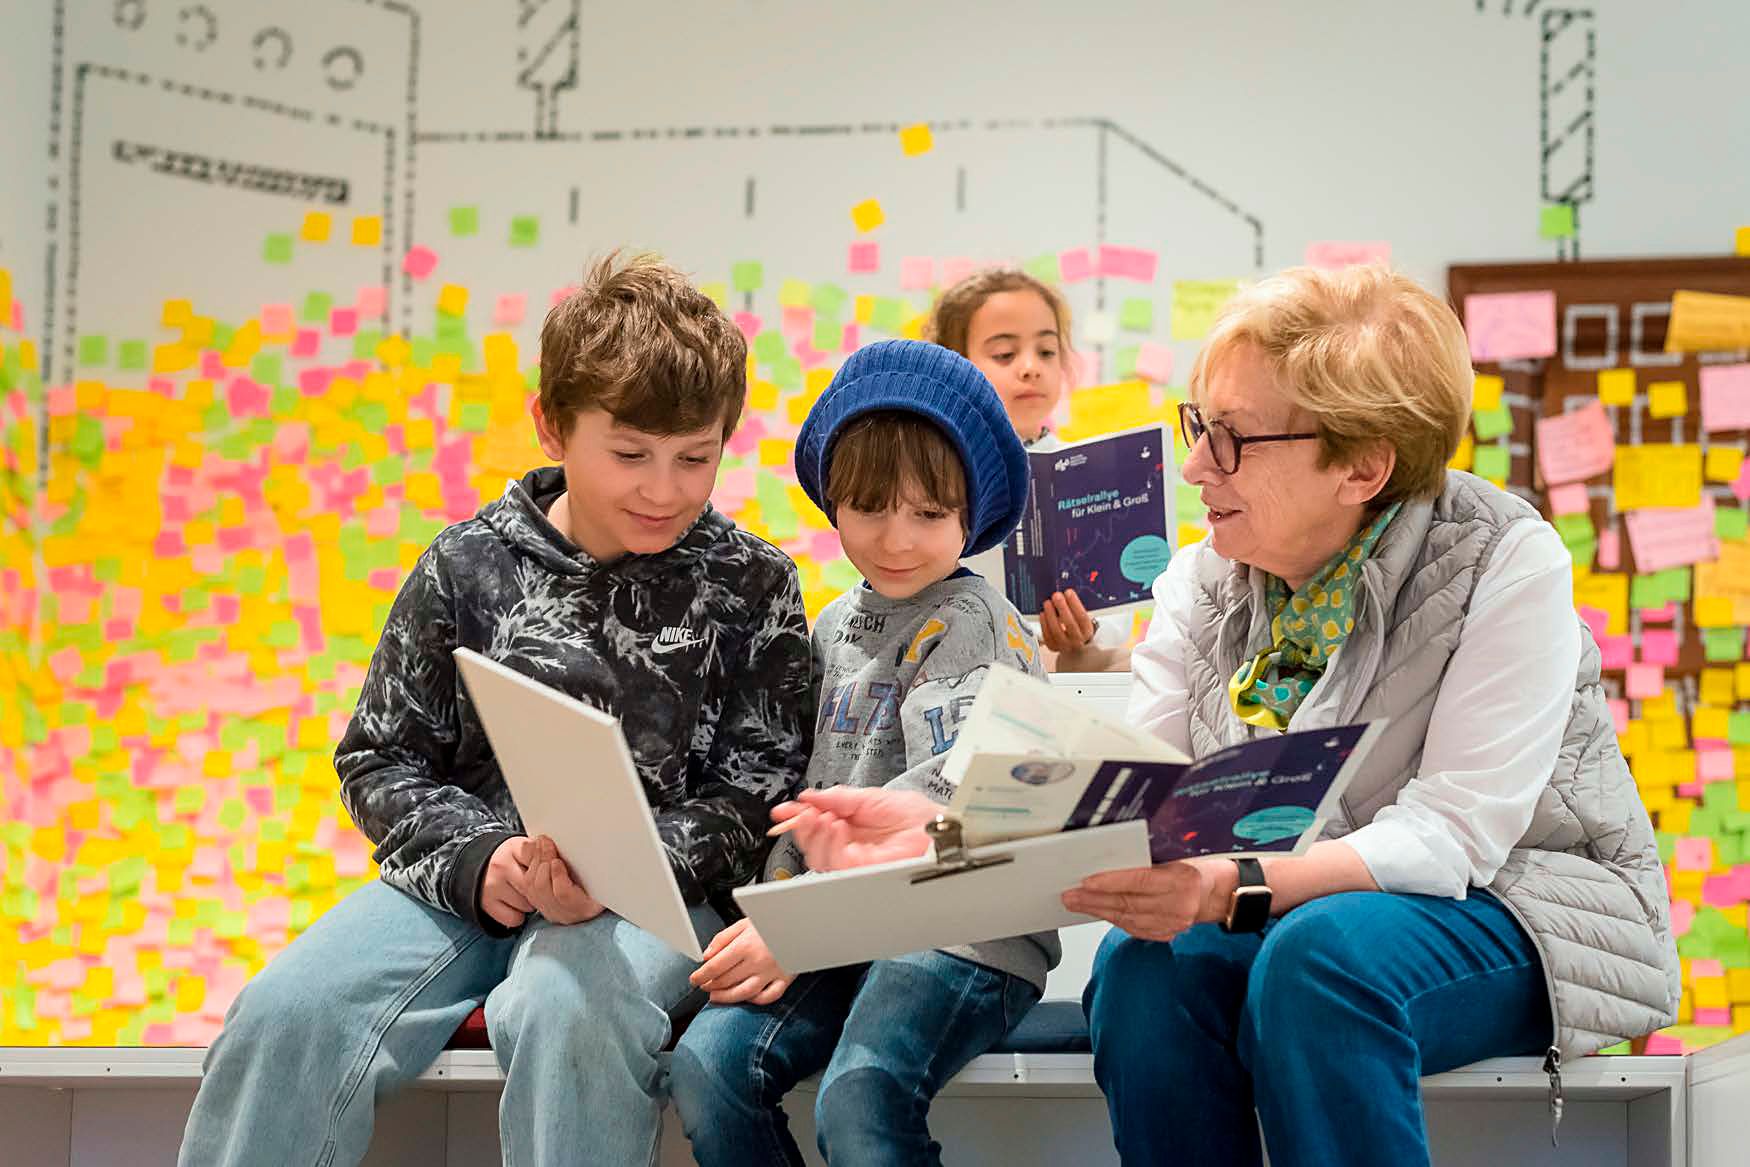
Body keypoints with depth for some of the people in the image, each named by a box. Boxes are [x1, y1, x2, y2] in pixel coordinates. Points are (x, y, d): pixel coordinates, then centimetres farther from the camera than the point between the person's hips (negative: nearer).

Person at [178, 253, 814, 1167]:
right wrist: (476, 859, -13)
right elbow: (381, 760, 8)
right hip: (464, 875, 2)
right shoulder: (468, 567, 5)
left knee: (564, 1012, -37)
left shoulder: (751, 587, 2)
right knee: (289, 1012, -23)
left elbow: (758, 792, 0)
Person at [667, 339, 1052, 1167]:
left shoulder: (971, 625, -5)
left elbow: (947, 797, -16)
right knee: (707, 1064, -17)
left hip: (964, 927, -7)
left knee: (859, 1097, -32)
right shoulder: (838, 627, 18)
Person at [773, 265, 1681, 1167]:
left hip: (1516, 907, -4)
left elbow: (1449, 832, -24)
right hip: (1287, 914, 5)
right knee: (1144, 964, -27)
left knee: (1323, 953, -35)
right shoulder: (1203, 585, 1)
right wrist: (939, 831, -26)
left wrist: (1237, 889, -40)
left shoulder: (1508, 567, -16)